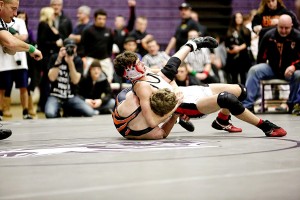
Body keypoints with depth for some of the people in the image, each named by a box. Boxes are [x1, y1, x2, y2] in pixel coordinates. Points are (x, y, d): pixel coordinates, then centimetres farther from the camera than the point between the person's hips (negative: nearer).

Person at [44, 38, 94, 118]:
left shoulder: (78, 61, 0)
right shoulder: (54, 58, -3)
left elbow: (75, 81, -13)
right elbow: (52, 78, -14)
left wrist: (70, 62, -23)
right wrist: (58, 60, -22)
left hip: (71, 97, 2)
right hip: (55, 96, -2)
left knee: (90, 113, -19)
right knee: (50, 114, -34)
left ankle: (68, 112, 11)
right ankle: (57, 113, 6)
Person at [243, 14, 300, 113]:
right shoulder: (269, 36, -4)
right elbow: (261, 57, 7)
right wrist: (261, 70, 0)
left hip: (290, 69, -2)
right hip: (272, 68, 2)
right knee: (254, 70, -21)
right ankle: (247, 104, -22)